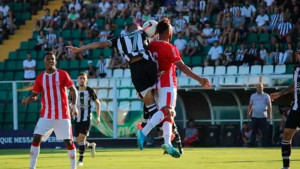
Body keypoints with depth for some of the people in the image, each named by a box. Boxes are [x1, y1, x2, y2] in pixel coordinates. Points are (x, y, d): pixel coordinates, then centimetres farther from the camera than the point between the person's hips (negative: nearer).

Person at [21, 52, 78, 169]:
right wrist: (28, 100, -14)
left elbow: (73, 90, -1)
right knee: (36, 138, -11)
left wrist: (74, 105, -15)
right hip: (46, 115, 2)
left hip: (62, 115, -2)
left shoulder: (62, 74, -1)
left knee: (68, 141, -1)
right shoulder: (40, 78, 6)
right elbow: (35, 95, 9)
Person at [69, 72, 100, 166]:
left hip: (87, 118, -3)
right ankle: (91, 146, 37)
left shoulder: (90, 91, -3)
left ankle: (80, 160, -9)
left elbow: (97, 103, 8)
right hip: (77, 119, 3)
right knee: (78, 141, 5)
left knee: (81, 137, -17)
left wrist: (98, 117, 2)